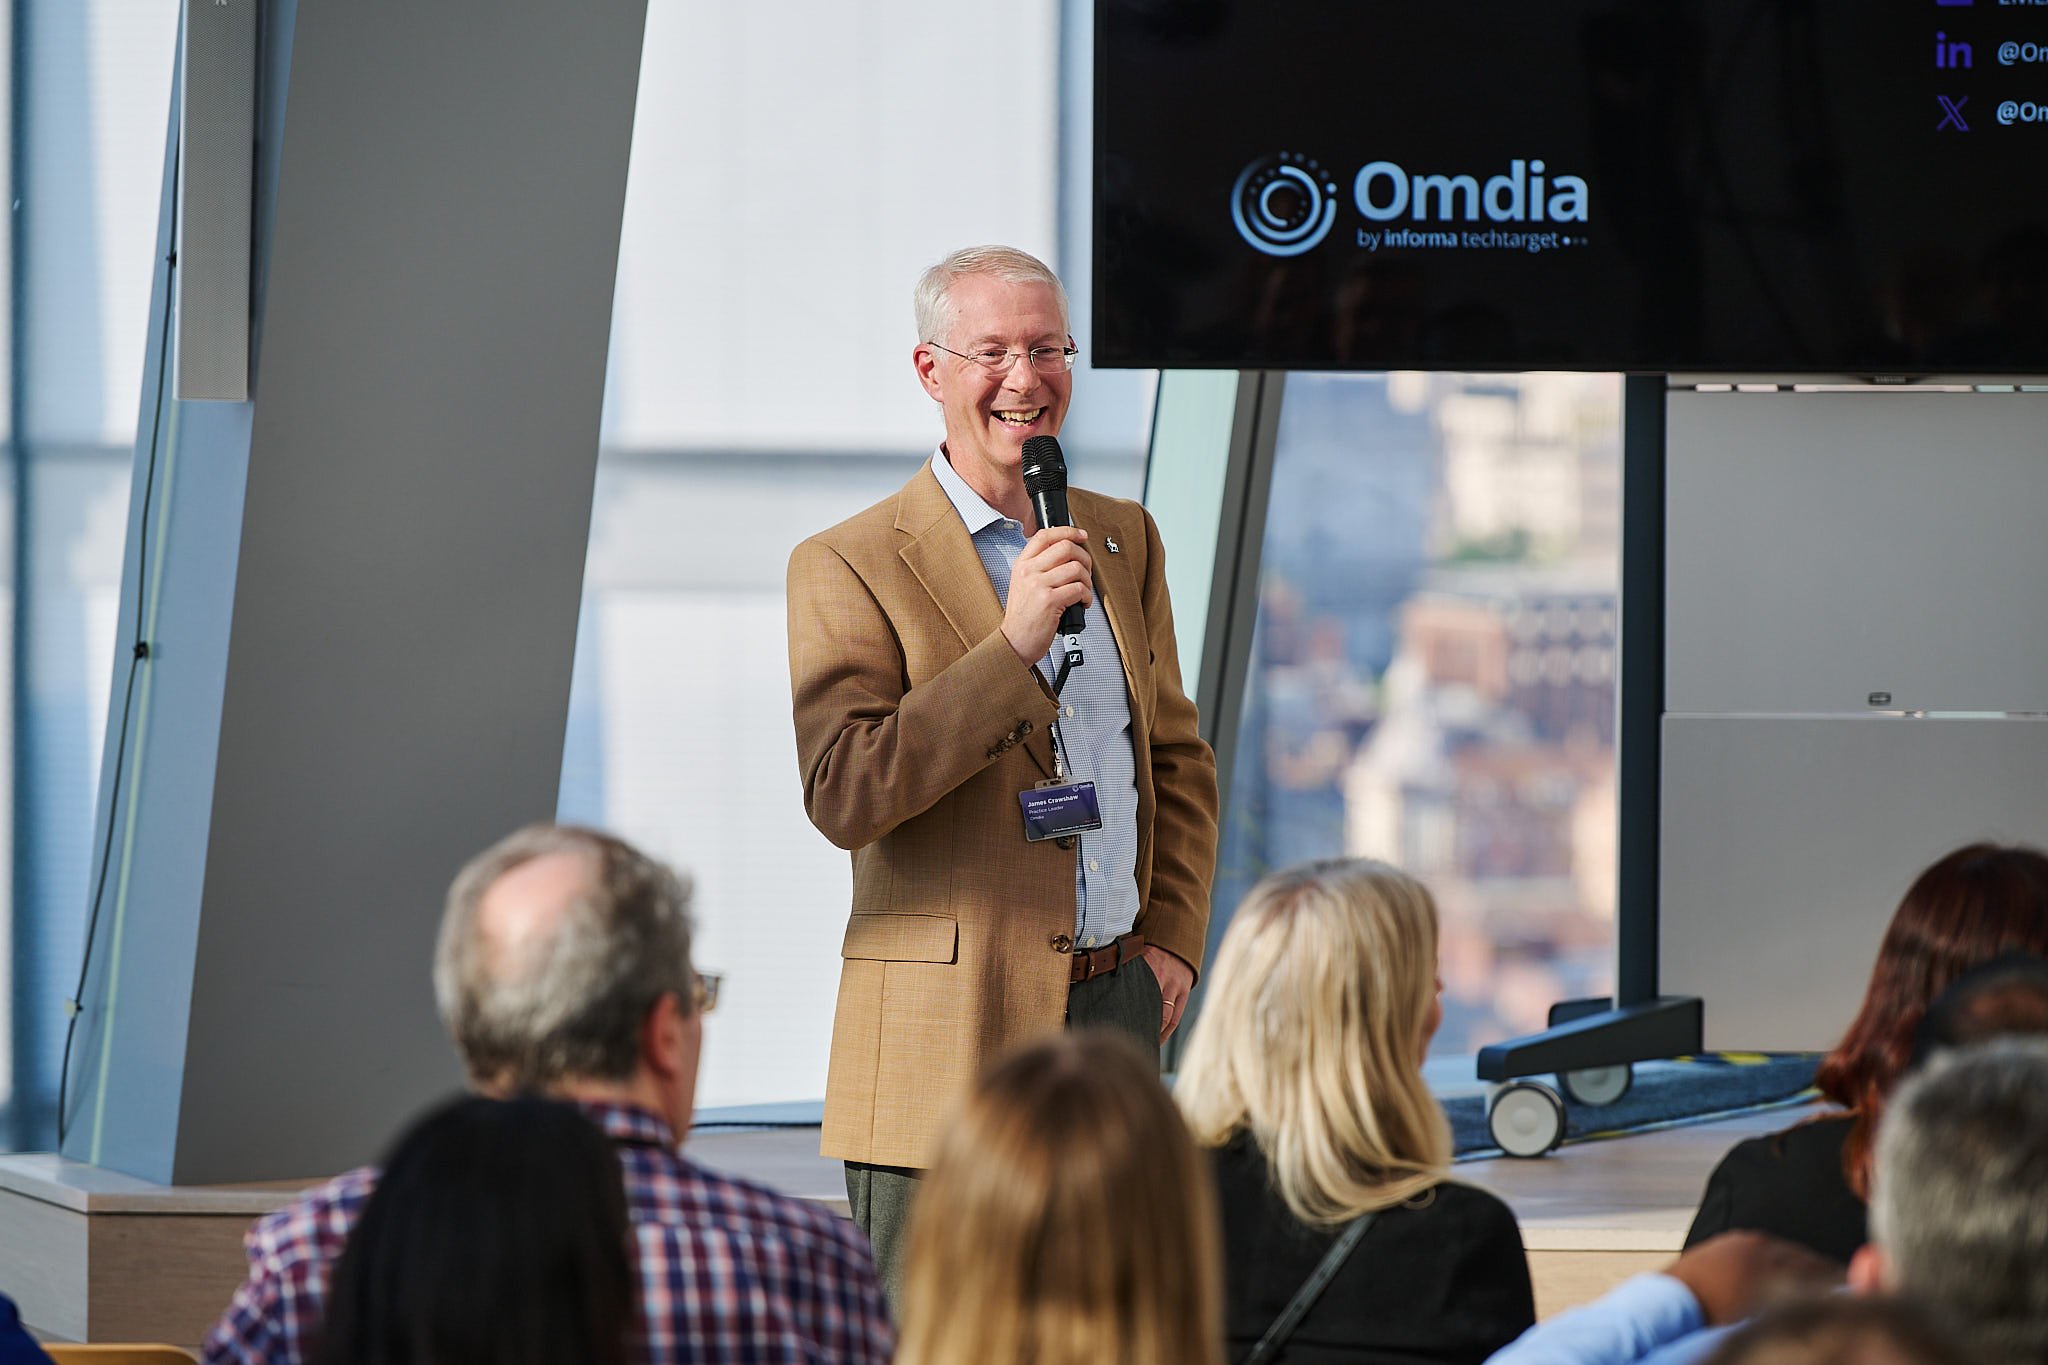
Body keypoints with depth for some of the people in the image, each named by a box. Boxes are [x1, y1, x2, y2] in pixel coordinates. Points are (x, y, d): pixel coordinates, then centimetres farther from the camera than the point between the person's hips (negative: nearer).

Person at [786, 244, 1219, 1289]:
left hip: (1117, 1006, 6)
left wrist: (1175, 936, 9)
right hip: (954, 1035, -5)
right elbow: (843, 795, -16)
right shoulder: (850, 567, -6)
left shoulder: (1124, 541, 14)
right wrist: (1014, 644, -21)